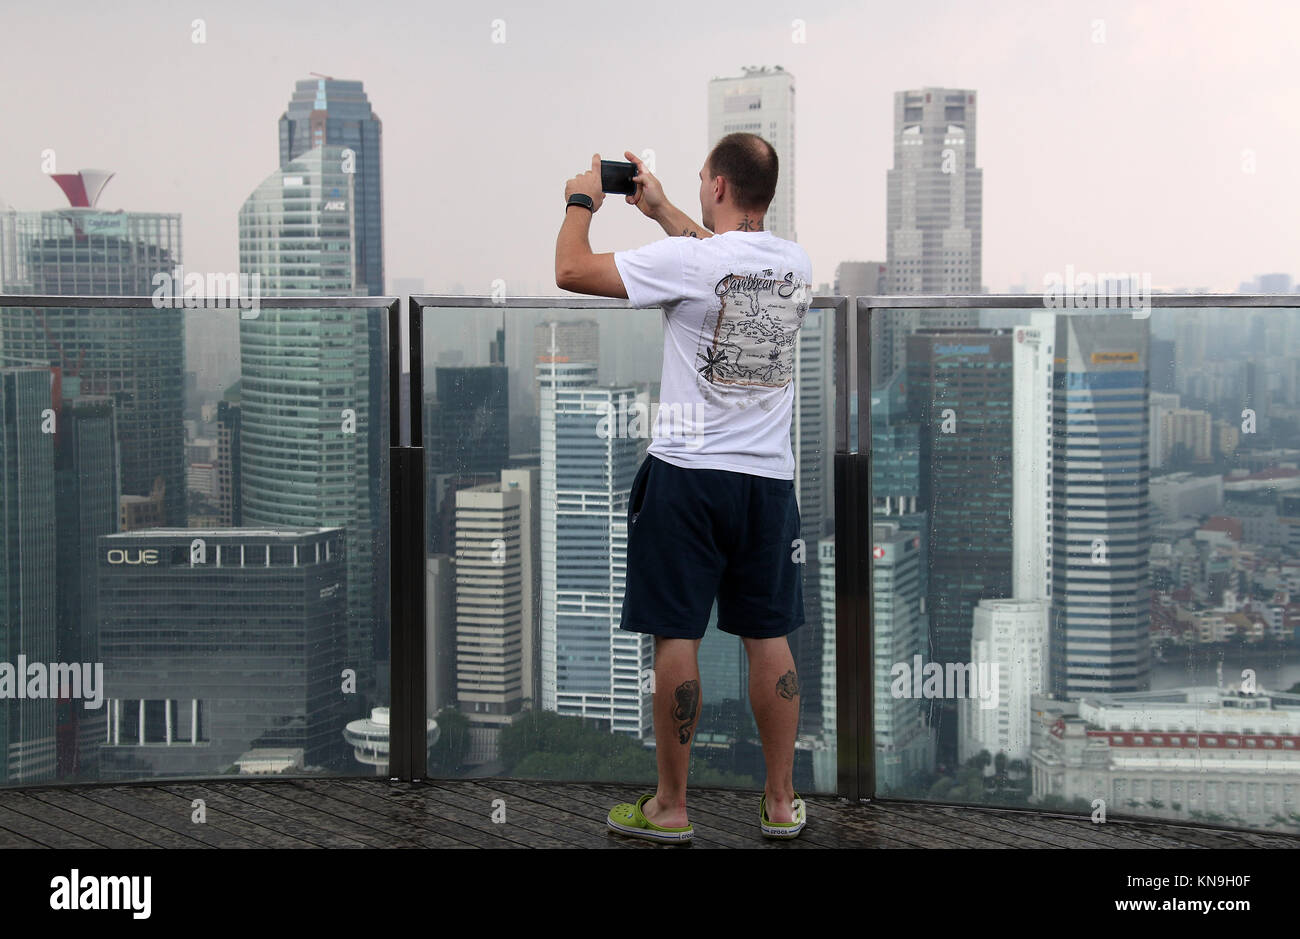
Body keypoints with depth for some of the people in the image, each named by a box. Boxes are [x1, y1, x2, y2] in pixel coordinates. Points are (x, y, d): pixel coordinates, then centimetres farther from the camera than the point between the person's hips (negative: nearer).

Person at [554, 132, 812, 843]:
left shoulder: (686, 260, -14)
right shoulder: (796, 264, 5)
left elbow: (572, 270, -7)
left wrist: (580, 201, 11)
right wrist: (661, 210, 34)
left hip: (688, 474, -5)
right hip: (768, 476, 5)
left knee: (677, 636, 2)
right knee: (768, 637, 10)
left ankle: (669, 808, 9)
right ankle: (781, 803, 17)